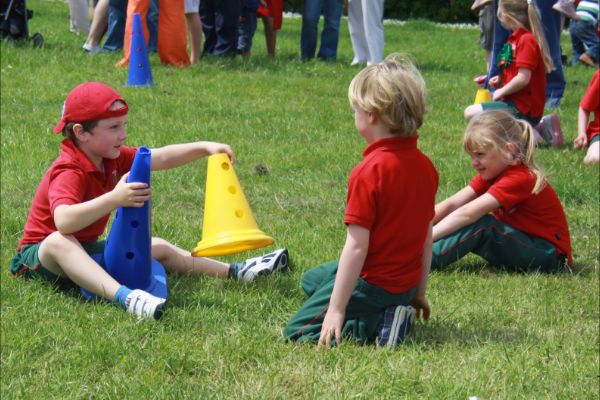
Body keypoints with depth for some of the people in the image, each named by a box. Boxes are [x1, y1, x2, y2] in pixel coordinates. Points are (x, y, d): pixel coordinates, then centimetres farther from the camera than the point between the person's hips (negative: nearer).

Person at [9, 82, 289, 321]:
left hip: (87, 250, 10)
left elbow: (161, 158, 9)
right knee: (59, 242, -44)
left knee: (159, 248, 12)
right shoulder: (69, 173, -29)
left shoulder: (112, 159, 2)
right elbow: (63, 221, -47)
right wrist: (115, 198, -54)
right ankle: (124, 297, -65)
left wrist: (205, 148, -3)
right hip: (39, 254, -10)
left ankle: (236, 272, 22)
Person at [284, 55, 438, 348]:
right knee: (311, 279, 29)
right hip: (406, 281, 9)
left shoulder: (368, 173, -23)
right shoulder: (425, 166, 1)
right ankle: (398, 309, 10)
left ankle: (381, 324, -12)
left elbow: (357, 246, -24)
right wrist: (418, 293, 19)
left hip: (373, 283, -8)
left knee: (297, 330, -2)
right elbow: (426, 237, 9)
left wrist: (336, 309, -19)